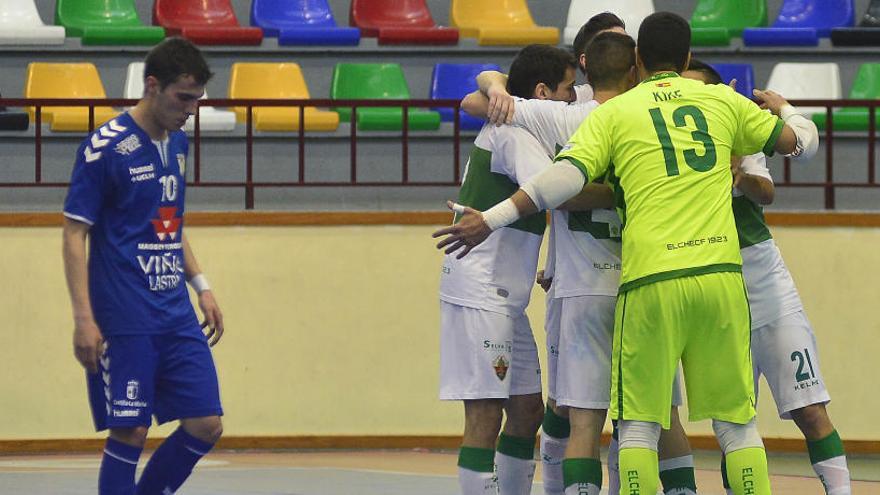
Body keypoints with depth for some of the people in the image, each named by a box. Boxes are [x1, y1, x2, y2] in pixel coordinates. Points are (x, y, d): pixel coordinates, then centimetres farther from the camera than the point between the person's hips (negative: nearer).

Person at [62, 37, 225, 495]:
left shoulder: (178, 144, 12)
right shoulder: (104, 147, -11)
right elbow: (74, 235, -11)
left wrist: (201, 286, 17)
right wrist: (84, 318, -17)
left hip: (177, 316, 7)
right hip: (124, 321, -7)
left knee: (206, 426, 2)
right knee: (130, 432, -6)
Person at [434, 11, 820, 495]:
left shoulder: (614, 112, 6)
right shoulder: (724, 101, 13)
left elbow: (565, 177, -7)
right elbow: (802, 142, 23)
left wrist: (489, 221, -1)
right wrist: (783, 108, 45)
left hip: (651, 279, -2)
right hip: (720, 275, 2)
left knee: (638, 423, 3)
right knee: (736, 419, 9)